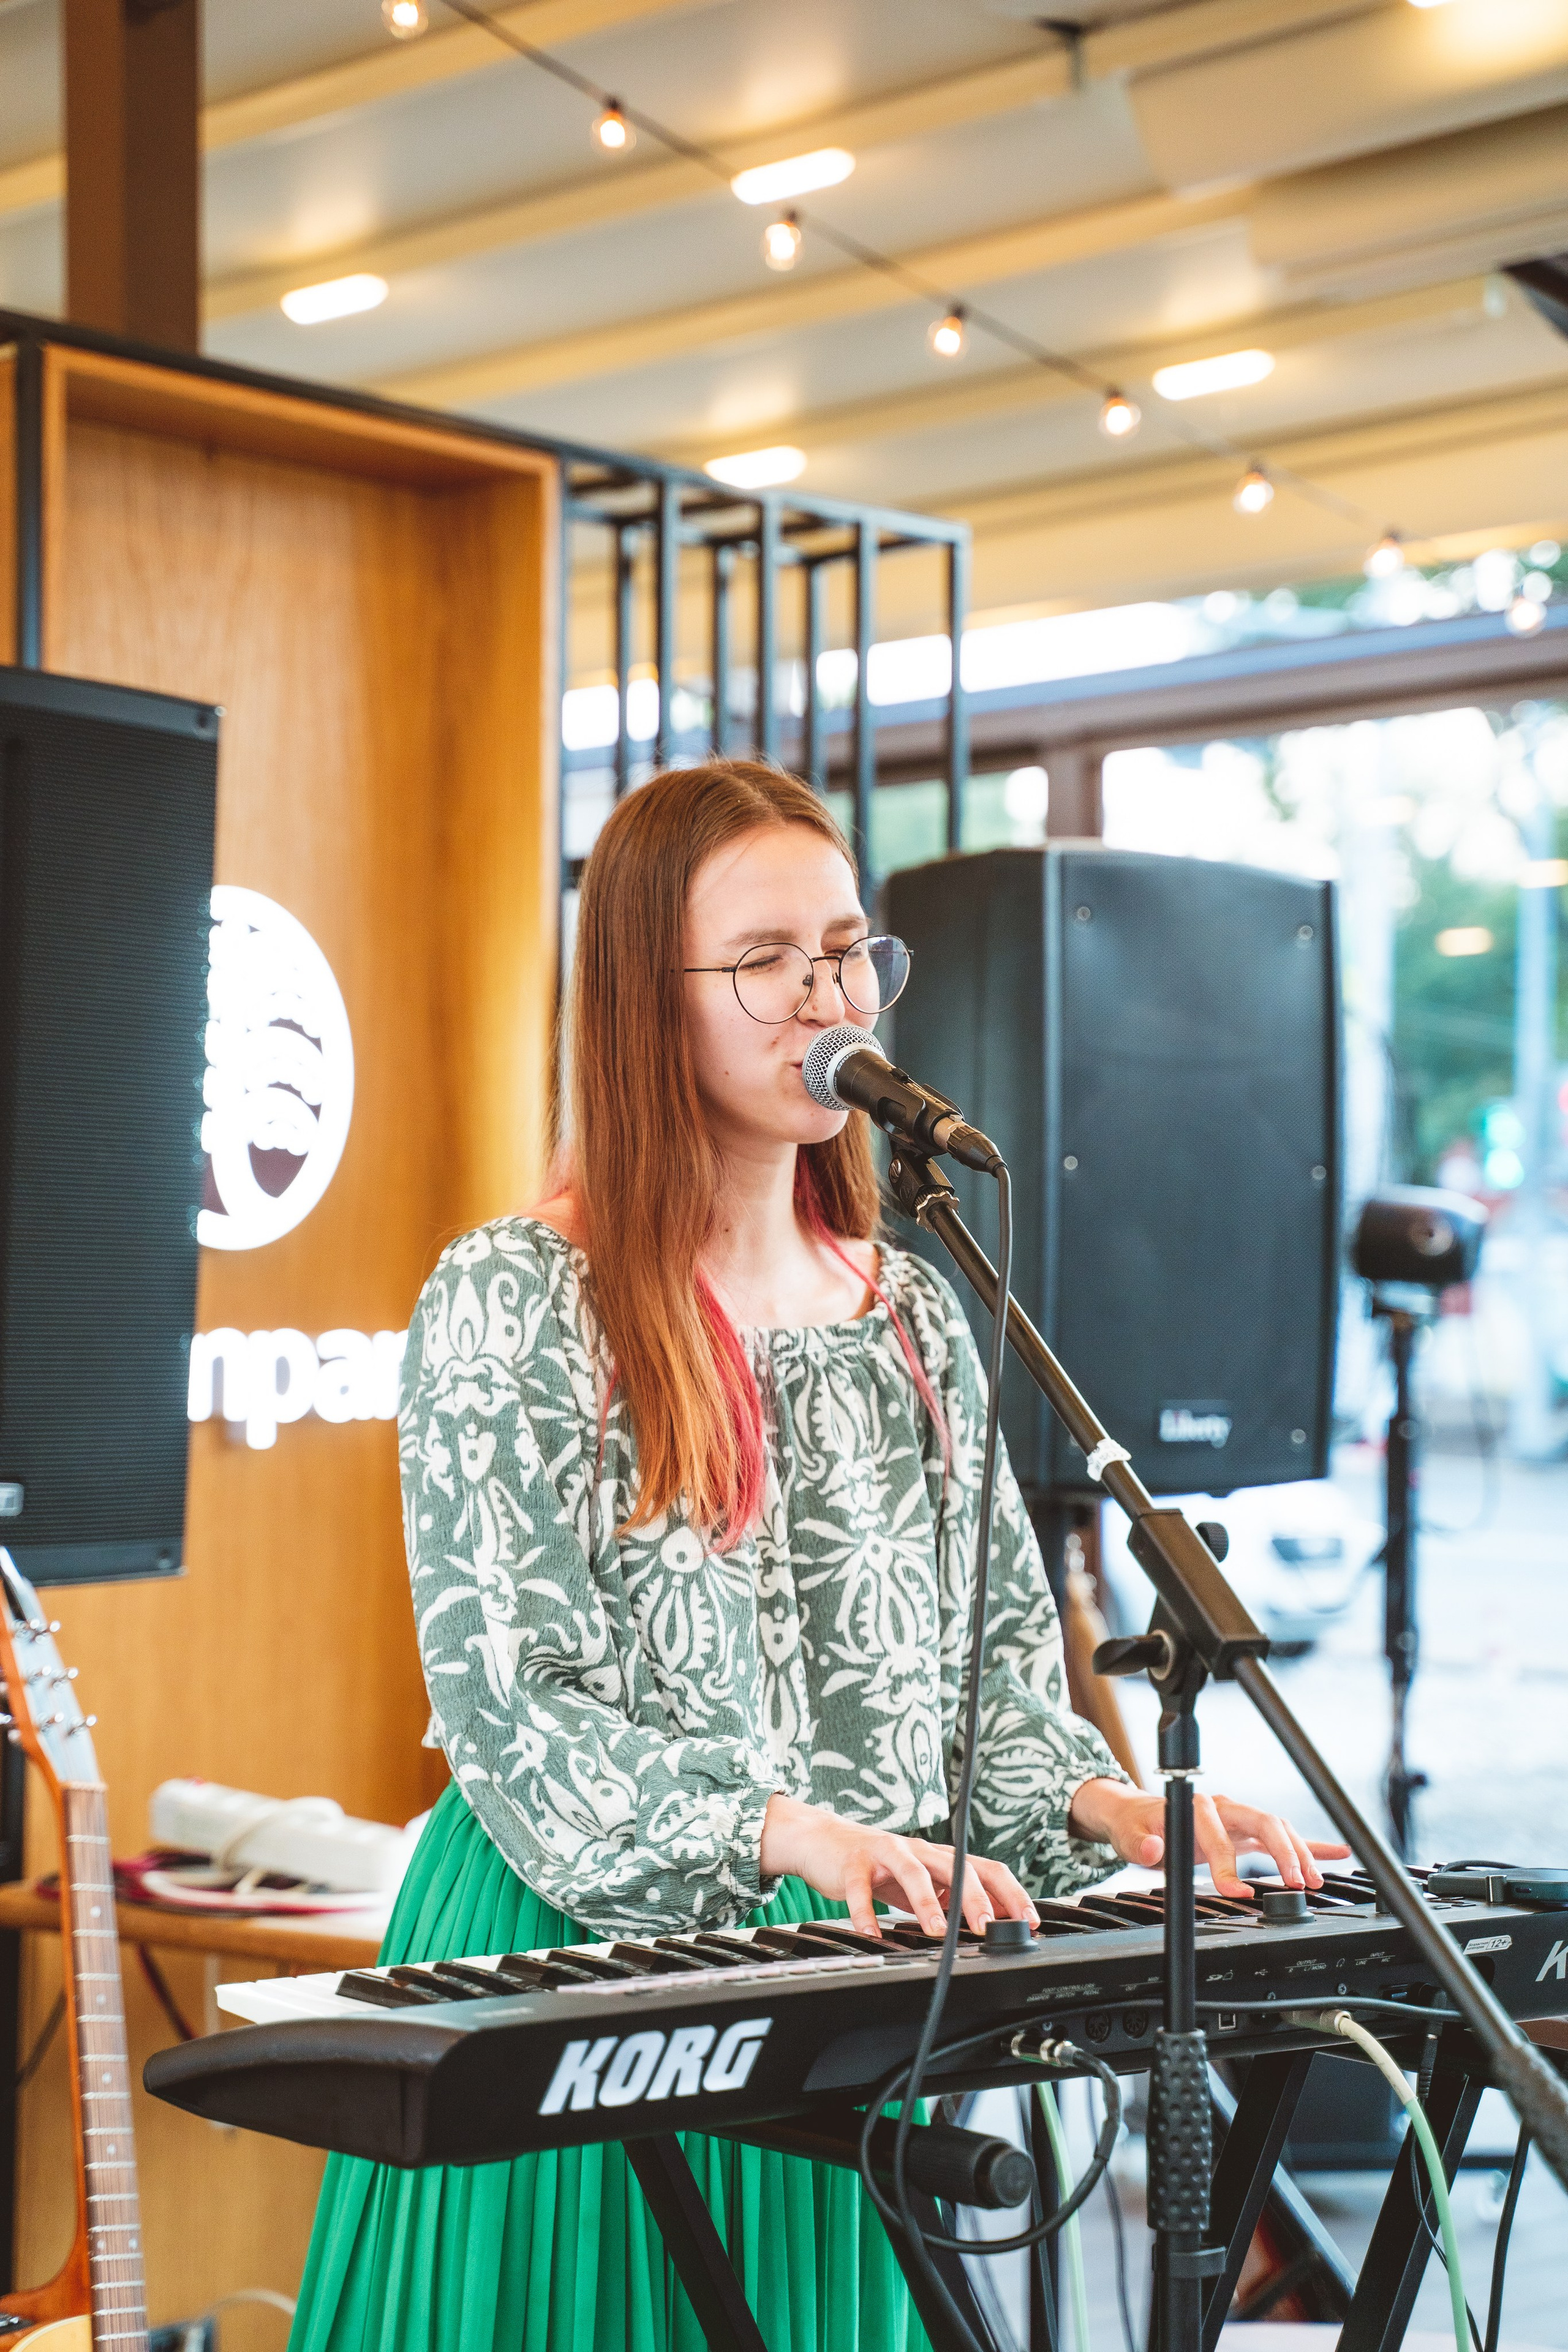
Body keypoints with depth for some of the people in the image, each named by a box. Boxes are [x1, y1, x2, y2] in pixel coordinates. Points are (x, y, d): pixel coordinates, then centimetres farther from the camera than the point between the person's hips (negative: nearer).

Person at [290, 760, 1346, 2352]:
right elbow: (508, 1707, -16)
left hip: (837, 1981, 5)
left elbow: (994, 1658, 13)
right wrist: (790, 1831, -28)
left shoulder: (911, 1315, 10)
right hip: (574, 1952, -5)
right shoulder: (511, 1306, -10)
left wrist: (1107, 1806, -7)